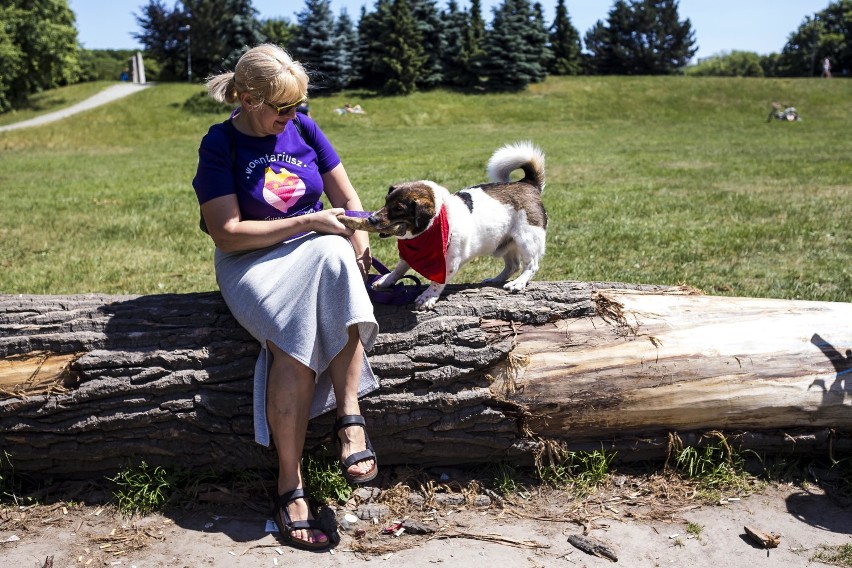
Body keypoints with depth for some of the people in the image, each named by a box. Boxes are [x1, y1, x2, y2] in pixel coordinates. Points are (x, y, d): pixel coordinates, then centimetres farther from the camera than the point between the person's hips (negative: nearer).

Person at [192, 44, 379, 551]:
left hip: (319, 251, 4)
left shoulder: (304, 129, 6)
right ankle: (290, 484, -24)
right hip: (253, 262, -3)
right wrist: (308, 222, -18)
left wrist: (358, 236, -12)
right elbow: (228, 235, -12)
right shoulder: (220, 145, -6)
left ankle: (350, 415, -30)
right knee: (295, 334, -33)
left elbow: (348, 198, 10)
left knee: (336, 258, -34)